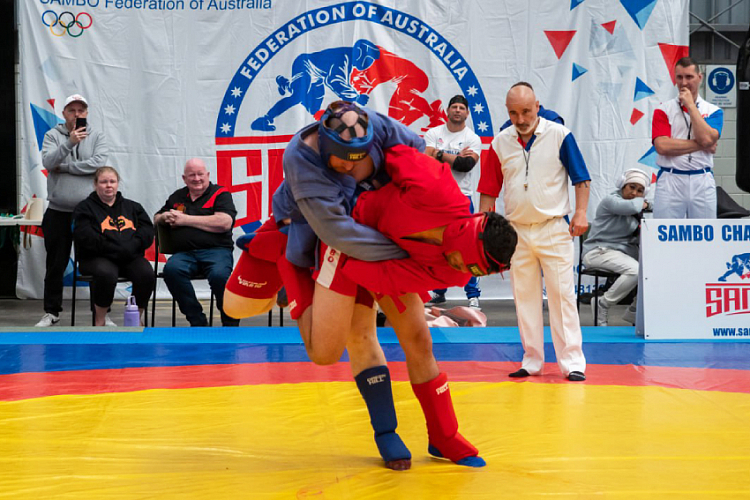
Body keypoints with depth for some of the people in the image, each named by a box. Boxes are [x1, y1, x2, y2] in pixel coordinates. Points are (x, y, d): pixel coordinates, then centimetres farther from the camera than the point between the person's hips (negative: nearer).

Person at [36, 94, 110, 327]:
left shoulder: (96, 136, 3)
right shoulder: (53, 135, 3)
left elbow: (98, 163, -14)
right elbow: (48, 161, -14)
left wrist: (64, 166, -11)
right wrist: (69, 143, -28)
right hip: (58, 211, 1)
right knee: (55, 264, 9)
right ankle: (51, 312, 19)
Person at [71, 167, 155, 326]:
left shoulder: (132, 207, 23)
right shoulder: (85, 208, 9)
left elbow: (148, 231, 9)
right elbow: (86, 237, -7)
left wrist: (131, 247, -12)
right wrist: (116, 250, -16)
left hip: (131, 257, 4)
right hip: (97, 258, -3)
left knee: (147, 274, -28)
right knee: (106, 274, -38)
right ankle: (99, 322, -20)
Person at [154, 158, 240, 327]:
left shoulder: (220, 194, 9)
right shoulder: (177, 197, 24)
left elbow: (224, 223, -8)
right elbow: (156, 219, 36)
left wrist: (185, 220, -4)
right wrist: (164, 217, 8)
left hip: (216, 250, -4)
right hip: (185, 253, 4)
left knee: (219, 275, -37)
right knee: (171, 269, -32)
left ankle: (231, 324, -12)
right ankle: (197, 321, -20)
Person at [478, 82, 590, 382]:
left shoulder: (560, 136, -4)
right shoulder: (500, 143, 4)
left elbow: (581, 179, -1)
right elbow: (488, 190, 9)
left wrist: (580, 214, -11)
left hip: (553, 229, -3)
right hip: (516, 230, 3)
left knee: (562, 295, -4)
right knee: (524, 297, 8)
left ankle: (572, 361, -2)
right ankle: (532, 360, 16)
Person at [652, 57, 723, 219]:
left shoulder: (713, 111, 9)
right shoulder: (663, 110, 5)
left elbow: (707, 138, -10)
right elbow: (662, 146, -10)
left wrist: (690, 105, -5)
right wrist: (701, 145, -8)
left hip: (703, 183, 2)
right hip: (670, 182, -1)